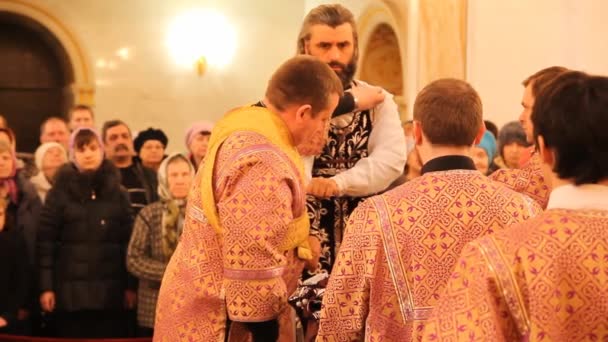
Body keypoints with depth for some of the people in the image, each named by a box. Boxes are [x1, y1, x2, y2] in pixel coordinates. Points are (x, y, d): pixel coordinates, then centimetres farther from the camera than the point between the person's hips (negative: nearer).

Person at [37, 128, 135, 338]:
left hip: (110, 290, 1)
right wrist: (45, 287, -7)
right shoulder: (60, 192, 3)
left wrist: (130, 286, 2)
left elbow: (129, 241, 7)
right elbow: (45, 240, -1)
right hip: (70, 289, -1)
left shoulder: (118, 194, 8)